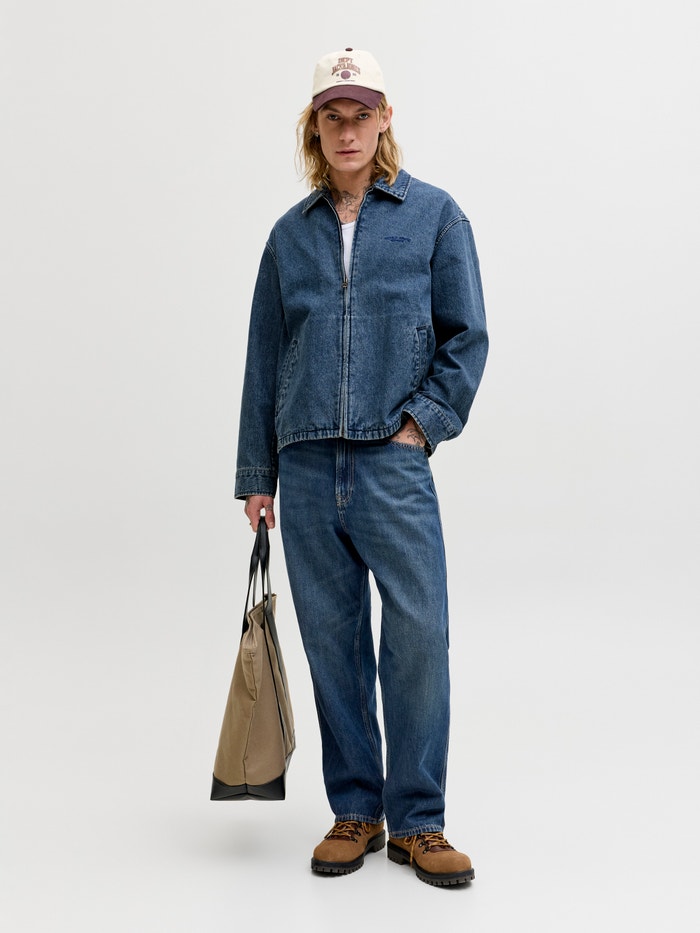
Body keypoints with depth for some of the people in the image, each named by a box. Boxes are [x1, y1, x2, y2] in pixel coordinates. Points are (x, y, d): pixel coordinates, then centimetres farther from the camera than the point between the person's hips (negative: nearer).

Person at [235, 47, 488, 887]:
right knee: (331, 642, 7)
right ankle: (354, 811, 20)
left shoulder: (434, 215, 6)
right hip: (307, 469, 3)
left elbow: (467, 337, 4)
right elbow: (263, 359, 13)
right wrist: (255, 475, 10)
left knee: (418, 636, -6)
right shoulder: (291, 233, 13)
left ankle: (416, 820, 9)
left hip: (394, 462, -2)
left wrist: (422, 422, -7)